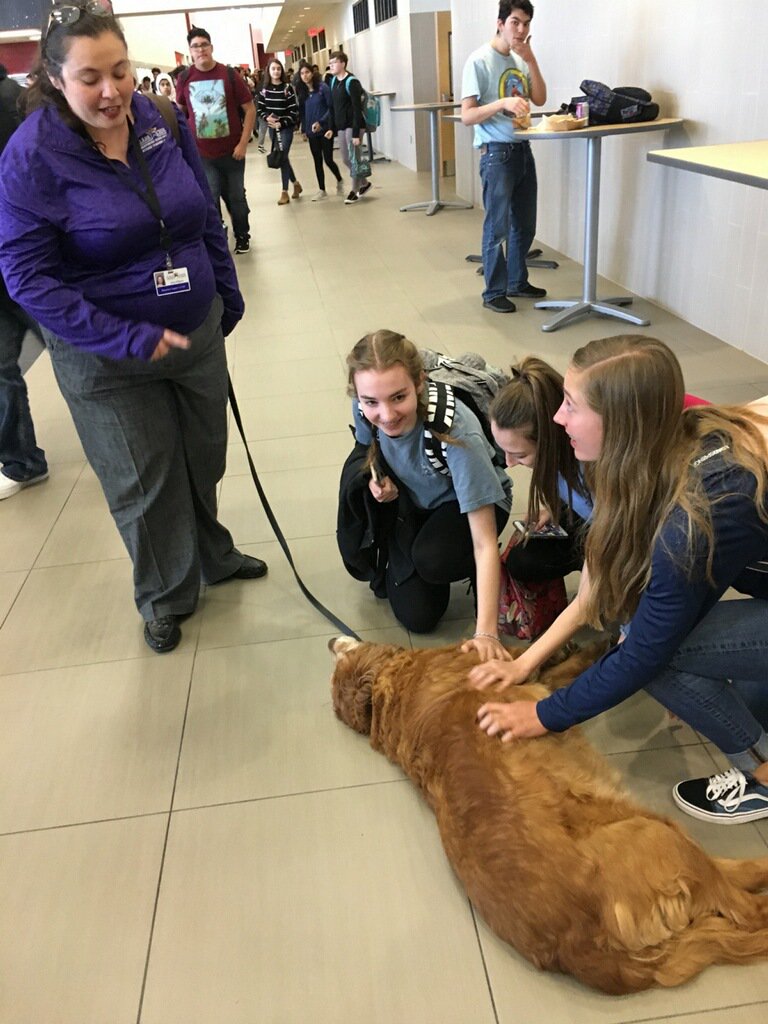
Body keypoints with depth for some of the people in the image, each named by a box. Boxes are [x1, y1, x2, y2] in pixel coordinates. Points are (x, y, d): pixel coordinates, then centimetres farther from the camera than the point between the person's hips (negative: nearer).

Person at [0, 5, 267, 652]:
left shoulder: (162, 122, -4)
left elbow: (206, 215, 9)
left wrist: (228, 296, 13)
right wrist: (128, 339, -24)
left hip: (197, 333, 4)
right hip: (106, 360, -4)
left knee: (205, 460, 19)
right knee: (145, 485, 9)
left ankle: (211, 556, 46)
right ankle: (165, 597, 33)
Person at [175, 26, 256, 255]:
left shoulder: (229, 75, -7)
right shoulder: (184, 79, -1)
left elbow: (250, 109, -4)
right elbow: (180, 113, 13)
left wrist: (243, 143, -10)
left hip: (232, 151, -1)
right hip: (201, 153, 1)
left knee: (236, 197, 11)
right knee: (209, 200, 0)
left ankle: (242, 236, 31)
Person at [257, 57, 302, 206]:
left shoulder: (288, 88, -6)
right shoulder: (264, 89, 4)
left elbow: (294, 110, -8)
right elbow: (260, 109, 6)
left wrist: (282, 123, -17)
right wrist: (266, 117, -15)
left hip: (286, 127, -4)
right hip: (272, 128, 4)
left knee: (283, 157, -9)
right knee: (280, 157, 10)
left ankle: (285, 192, -3)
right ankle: (295, 183, 29)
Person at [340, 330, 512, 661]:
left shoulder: (458, 432, -38)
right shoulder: (366, 409, -25)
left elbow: (485, 544, -36)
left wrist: (486, 633, -42)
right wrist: (375, 476, -21)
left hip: (470, 502, -3)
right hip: (410, 495, 3)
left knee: (432, 561, -32)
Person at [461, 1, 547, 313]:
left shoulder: (520, 60, 11)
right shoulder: (480, 60, -11)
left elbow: (540, 99, 7)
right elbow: (467, 116, -15)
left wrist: (530, 60, -3)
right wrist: (503, 102, -29)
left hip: (522, 150, 7)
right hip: (497, 153, -7)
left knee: (524, 225, 13)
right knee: (497, 227, -2)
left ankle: (517, 281, 27)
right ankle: (493, 292, 8)